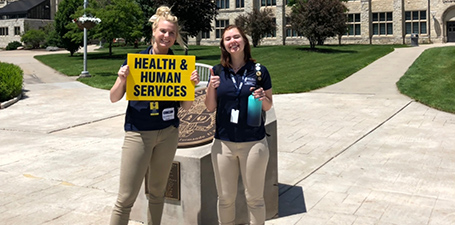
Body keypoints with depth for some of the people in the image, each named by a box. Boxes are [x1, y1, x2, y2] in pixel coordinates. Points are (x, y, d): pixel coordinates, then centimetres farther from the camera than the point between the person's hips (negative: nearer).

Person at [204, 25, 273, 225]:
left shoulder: (259, 71, -2)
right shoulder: (218, 72, 3)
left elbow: (268, 106, 5)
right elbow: (210, 108, 5)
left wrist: (263, 98, -16)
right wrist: (211, 87, -12)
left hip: (254, 142, -2)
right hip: (224, 143, 2)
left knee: (254, 198, 9)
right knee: (225, 198, 12)